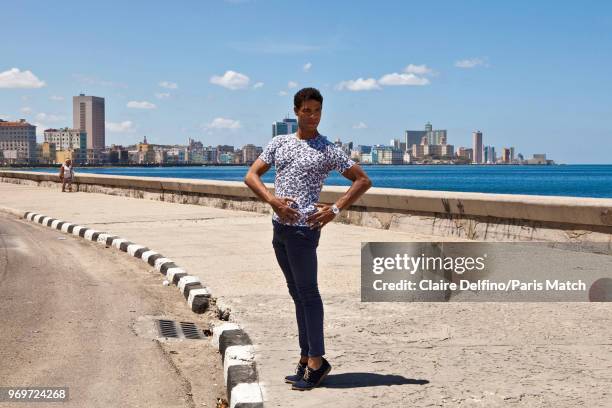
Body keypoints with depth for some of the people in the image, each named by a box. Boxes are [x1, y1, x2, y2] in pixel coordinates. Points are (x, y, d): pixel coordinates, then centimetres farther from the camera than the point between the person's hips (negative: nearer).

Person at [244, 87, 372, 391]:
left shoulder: (328, 150, -1)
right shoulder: (279, 143, 13)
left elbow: (363, 180, 0)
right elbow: (251, 176, 9)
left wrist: (335, 209, -10)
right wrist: (272, 200, -9)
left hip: (304, 227, -6)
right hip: (279, 226, 6)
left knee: (308, 293, -6)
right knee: (297, 294, 10)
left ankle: (316, 362, 0)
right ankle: (307, 359, 17)